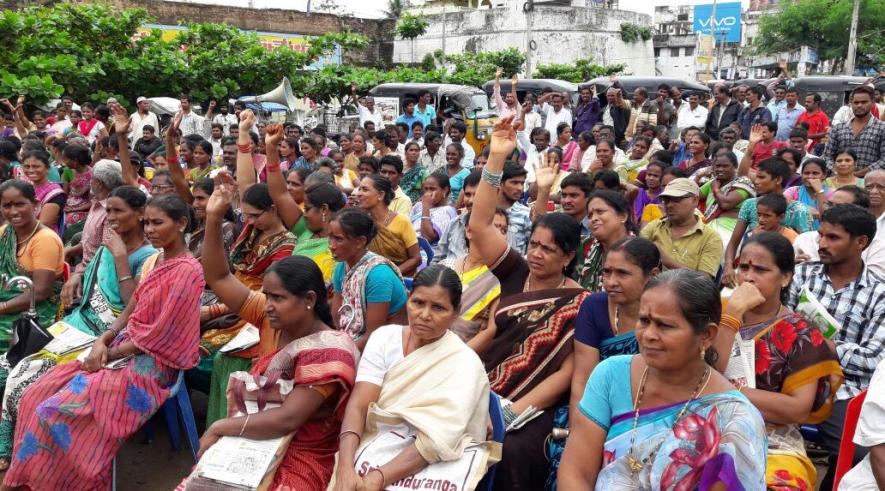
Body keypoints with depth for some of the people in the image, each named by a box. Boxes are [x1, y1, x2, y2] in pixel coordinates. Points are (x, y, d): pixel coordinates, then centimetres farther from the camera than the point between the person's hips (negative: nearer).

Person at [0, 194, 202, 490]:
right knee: (36, 396, -3)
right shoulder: (153, 261, 12)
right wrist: (103, 341, -5)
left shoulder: (187, 271, -17)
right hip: (124, 350, 9)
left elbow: (159, 336, -18)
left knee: (57, 412, -18)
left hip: (151, 365, -9)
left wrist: (110, 354, -11)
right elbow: (130, 313, 13)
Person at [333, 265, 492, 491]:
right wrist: (345, 469, -24)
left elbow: (435, 441, -19)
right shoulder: (385, 337, -1)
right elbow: (358, 405, -10)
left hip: (418, 468, -3)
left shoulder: (464, 363, -11)